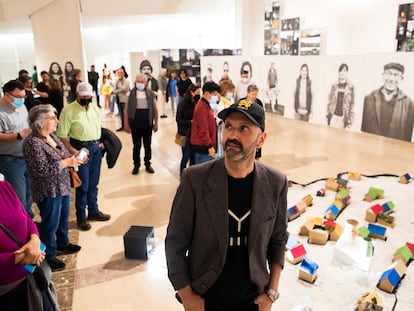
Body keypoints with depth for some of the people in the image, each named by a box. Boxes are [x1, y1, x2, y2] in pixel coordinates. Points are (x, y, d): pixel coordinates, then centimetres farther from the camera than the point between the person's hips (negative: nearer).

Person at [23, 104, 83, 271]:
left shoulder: (51, 135, 5)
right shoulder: (33, 143, -21)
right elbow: (42, 170, -26)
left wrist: (74, 158, -3)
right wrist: (67, 162, -25)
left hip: (62, 187, 9)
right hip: (48, 191, -8)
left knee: (63, 218, 24)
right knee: (50, 224, 6)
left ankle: (63, 243, 45)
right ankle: (48, 256, 25)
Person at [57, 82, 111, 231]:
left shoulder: (95, 109, 10)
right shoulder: (68, 110, -9)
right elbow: (62, 134, -11)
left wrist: (101, 142, 4)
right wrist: (72, 150, -20)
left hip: (96, 148, 6)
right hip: (80, 149, -5)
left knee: (93, 183, 14)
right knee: (83, 185, -1)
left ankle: (93, 210, 30)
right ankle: (81, 217, 15)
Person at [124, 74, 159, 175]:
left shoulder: (151, 94, -1)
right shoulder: (131, 93, -2)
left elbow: (155, 109, 4)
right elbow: (127, 109, 0)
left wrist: (156, 123, 2)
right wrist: (126, 124, -3)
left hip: (147, 125, 1)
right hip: (135, 126, 0)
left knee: (147, 146, 12)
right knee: (136, 146, 10)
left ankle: (148, 164, 26)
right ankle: (136, 165, 24)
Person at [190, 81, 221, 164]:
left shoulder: (206, 105, 13)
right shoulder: (202, 107, -18)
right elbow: (203, 130, -21)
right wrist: (209, 146, -19)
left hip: (205, 145, 10)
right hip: (202, 146, -10)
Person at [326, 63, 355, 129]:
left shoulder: (350, 86, -3)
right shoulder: (334, 85, 4)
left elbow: (352, 104, -2)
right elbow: (329, 100, 7)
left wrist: (350, 120, -6)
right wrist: (328, 114, 4)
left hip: (343, 117, -2)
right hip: (333, 115, 2)